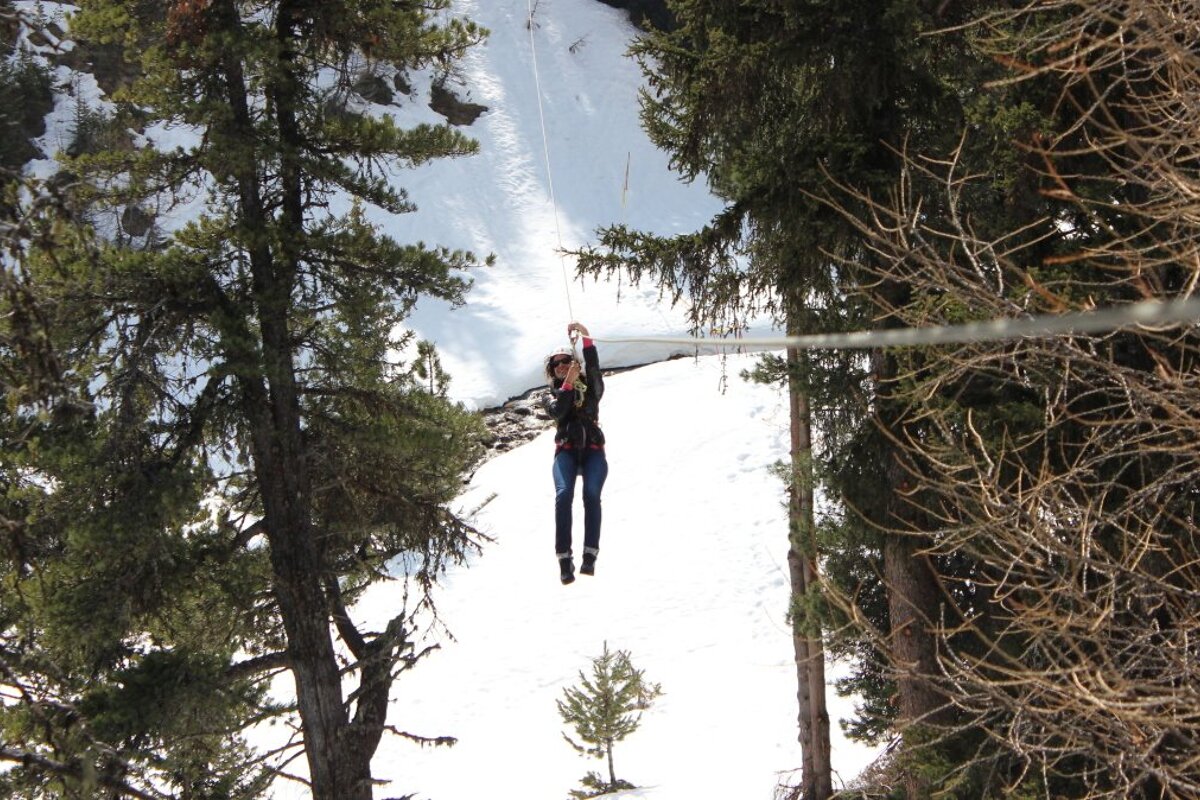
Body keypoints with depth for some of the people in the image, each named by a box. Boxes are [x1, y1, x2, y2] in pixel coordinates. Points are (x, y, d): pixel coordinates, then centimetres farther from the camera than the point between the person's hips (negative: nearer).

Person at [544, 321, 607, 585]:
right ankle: (564, 559, -33)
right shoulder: (554, 395, 19)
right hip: (566, 450, 0)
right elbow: (558, 411, -5)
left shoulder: (590, 388, 17)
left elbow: (594, 368, -5)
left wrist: (586, 338, -17)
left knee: (591, 494, -27)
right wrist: (568, 383, -13)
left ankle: (590, 556, -34)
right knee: (564, 494, -26)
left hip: (593, 450, 0)